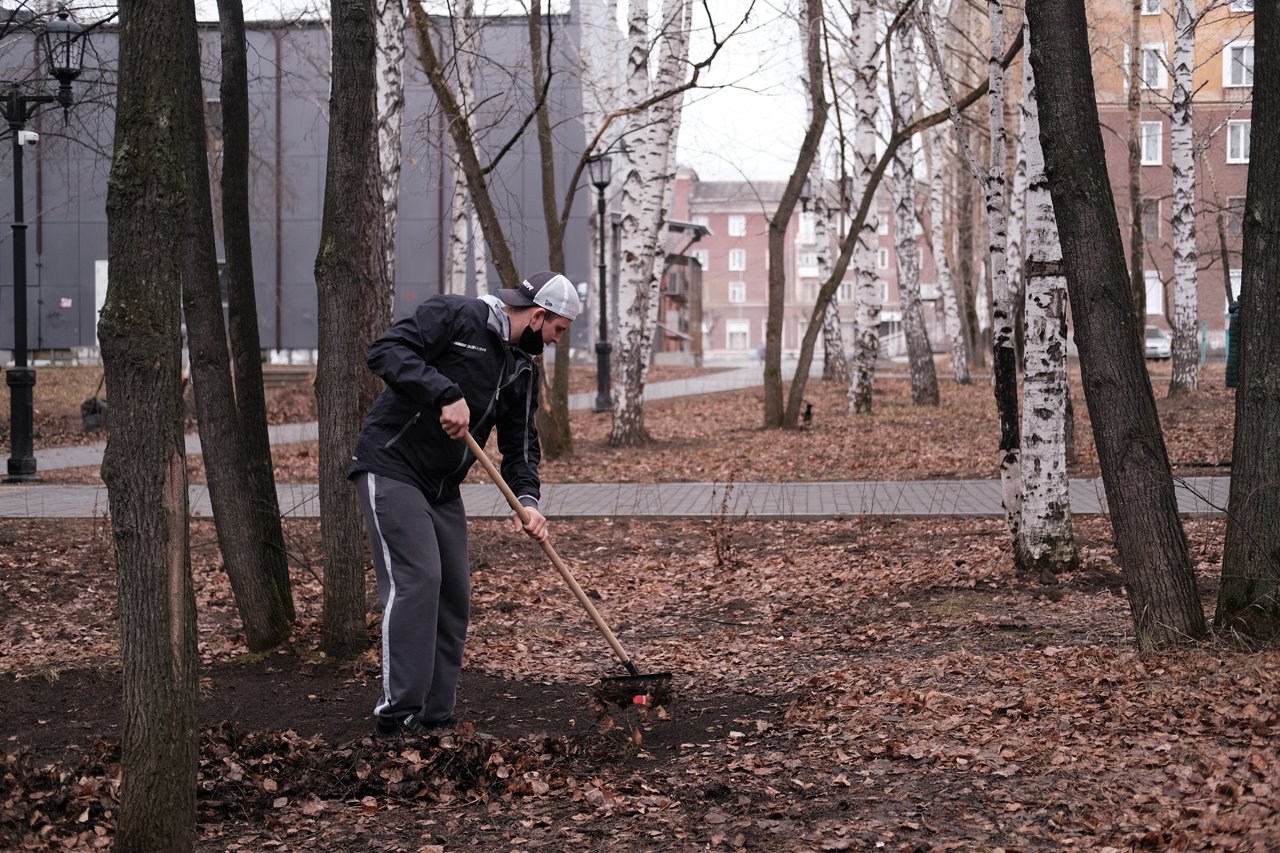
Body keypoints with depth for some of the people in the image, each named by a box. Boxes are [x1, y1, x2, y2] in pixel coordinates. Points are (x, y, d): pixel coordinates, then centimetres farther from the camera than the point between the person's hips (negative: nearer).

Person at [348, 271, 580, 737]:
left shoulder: (523, 368, 11)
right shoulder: (454, 315, -13)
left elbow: (520, 441, 11)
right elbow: (387, 350, -23)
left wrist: (526, 498, -6)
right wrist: (446, 394, -32)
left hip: (444, 487, 9)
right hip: (392, 468, -9)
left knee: (454, 594, 7)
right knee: (416, 581, -16)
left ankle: (435, 716, 14)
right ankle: (398, 714, -13)